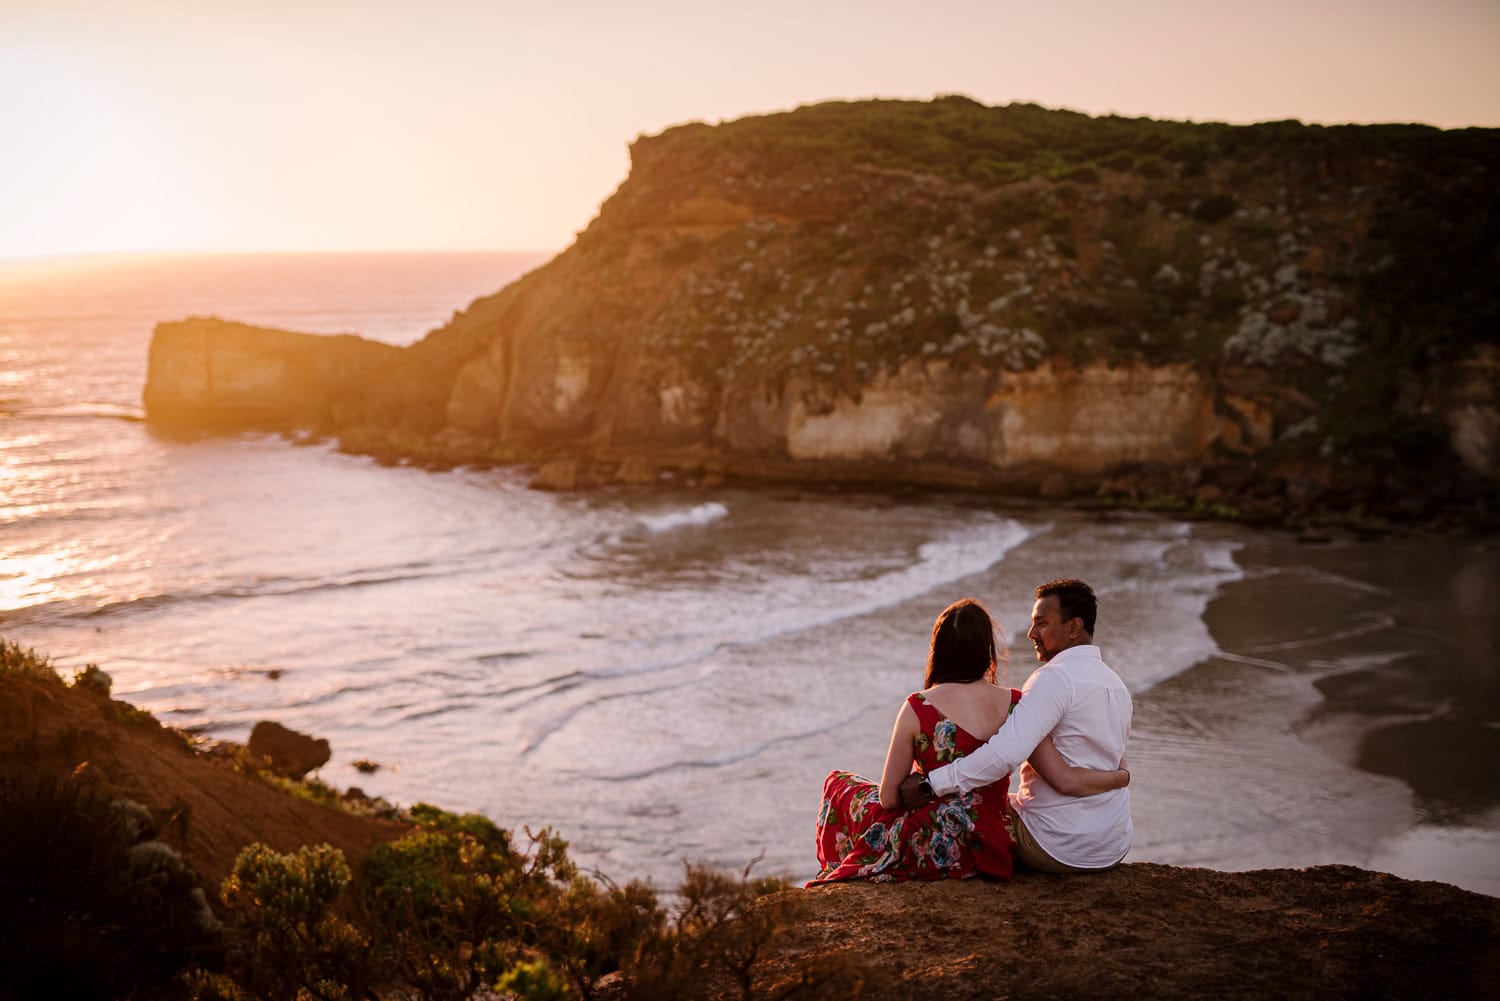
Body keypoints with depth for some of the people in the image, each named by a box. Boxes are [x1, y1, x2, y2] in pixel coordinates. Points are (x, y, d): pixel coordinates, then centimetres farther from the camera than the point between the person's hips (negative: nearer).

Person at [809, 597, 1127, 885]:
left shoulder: (918, 709, -19)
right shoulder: (1014, 706, -11)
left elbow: (889, 798, -11)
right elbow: (1068, 780, -12)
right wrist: (1122, 776, 6)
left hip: (932, 851, -5)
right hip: (989, 849, 5)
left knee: (840, 784, 24)